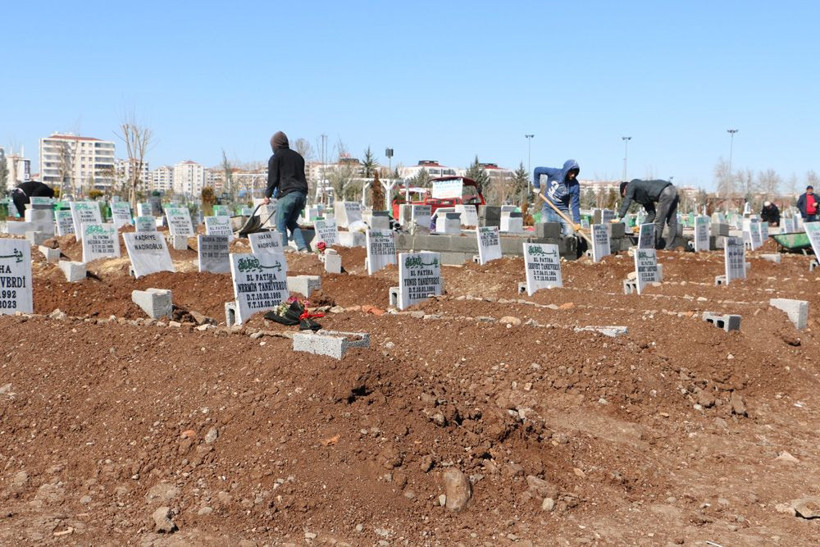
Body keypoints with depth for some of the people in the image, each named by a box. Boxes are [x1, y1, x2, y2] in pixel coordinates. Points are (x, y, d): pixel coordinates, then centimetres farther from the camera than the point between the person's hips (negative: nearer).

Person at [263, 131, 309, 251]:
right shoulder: (298, 156, 20)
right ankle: (303, 248, 6)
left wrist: (267, 195, 5)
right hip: (302, 194, 7)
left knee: (280, 223, 2)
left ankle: (284, 249, -6)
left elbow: (273, 178, -4)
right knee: (292, 222, 17)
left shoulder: (275, 158, 0)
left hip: (287, 193, -7)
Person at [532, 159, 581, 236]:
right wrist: (536, 187, -1)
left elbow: (575, 204, -12)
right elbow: (537, 170, -1)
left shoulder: (575, 185, -14)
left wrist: (577, 222, -19)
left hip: (563, 212, 0)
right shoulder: (554, 173, -15)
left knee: (569, 234, -10)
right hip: (548, 210, 0)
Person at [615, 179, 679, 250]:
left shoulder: (631, 185, 11)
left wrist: (619, 218, -3)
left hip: (666, 192, -10)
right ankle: (670, 247, 16)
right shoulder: (642, 196, 31)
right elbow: (651, 214, 30)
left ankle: (654, 246, 4)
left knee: (658, 222, -2)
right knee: (672, 222, 11)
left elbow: (626, 202, -1)